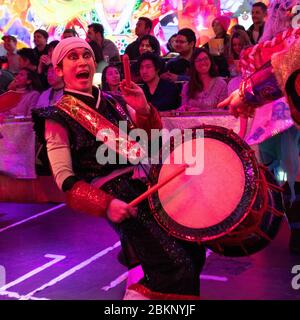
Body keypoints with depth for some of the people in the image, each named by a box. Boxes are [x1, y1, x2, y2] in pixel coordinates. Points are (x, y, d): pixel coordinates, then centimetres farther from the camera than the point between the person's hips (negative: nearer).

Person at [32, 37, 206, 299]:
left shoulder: (114, 102, 14)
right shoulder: (58, 118, -2)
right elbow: (65, 179, -10)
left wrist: (143, 110, -7)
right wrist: (106, 204, -24)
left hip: (149, 180, 7)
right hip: (116, 193, -7)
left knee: (195, 252, 10)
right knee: (178, 269, -17)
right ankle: (141, 293, 7)